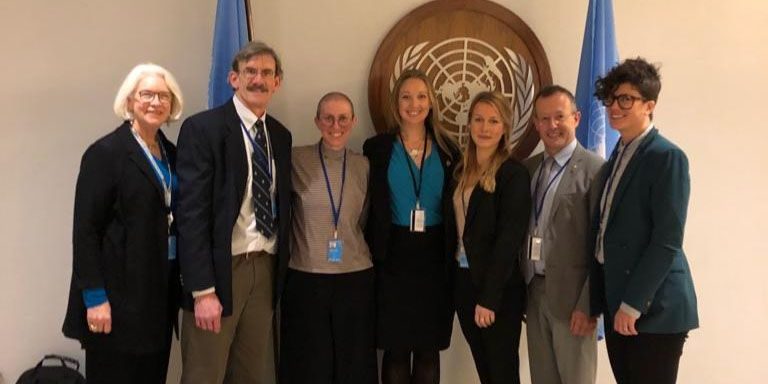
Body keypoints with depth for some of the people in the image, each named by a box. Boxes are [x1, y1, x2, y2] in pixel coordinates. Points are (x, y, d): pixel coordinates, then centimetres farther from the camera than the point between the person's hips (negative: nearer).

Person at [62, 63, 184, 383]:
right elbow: (85, 229, -13)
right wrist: (94, 296, -18)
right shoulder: (105, 153, -9)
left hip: (163, 286, 6)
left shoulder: (171, 153, 11)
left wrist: (183, 279, 8)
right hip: (121, 289, -6)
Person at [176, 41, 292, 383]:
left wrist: (281, 268, 9)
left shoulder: (280, 135, 11)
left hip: (265, 269, 6)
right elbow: (192, 211, -14)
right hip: (219, 271, -6)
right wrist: (202, 289, -18)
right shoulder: (202, 128, -8)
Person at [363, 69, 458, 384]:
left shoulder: (447, 149, 6)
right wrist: (372, 254, -6)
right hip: (394, 256, -2)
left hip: (435, 256, 2)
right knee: (395, 349, 5)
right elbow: (369, 207, 0)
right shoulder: (377, 148, 1)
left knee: (429, 349, 9)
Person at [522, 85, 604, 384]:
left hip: (571, 296, -6)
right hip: (533, 292, 6)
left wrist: (588, 305, -16)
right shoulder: (529, 168, 9)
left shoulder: (594, 169, -11)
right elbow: (521, 231, 11)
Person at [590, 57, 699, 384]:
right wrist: (597, 302, 9)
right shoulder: (616, 160, 13)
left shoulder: (667, 157, -11)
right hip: (617, 302, 7)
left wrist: (633, 304, -16)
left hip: (654, 306, -7)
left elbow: (667, 241, -17)